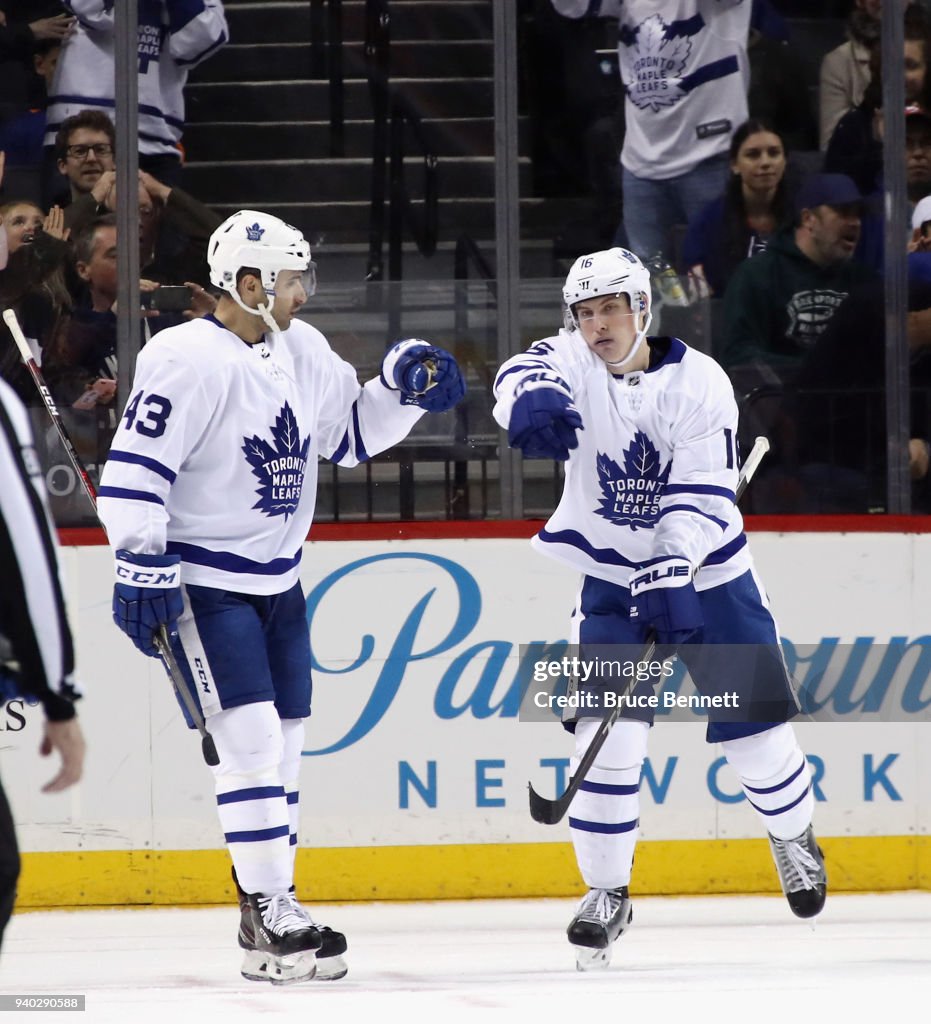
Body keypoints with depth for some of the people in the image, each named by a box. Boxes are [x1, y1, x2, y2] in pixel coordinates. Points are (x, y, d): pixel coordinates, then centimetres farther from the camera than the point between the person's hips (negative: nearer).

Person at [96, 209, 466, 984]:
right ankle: (269, 917, -13)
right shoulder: (189, 360, -19)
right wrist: (142, 565, -26)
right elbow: (134, 467, -21)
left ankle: (272, 906, 20)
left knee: (285, 742, 11)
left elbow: (351, 435, 18)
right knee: (251, 739, -15)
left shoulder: (303, 352, 6)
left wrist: (402, 388, 1)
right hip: (204, 584, -8)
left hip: (278, 580, 8)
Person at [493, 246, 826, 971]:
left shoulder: (698, 381, -14)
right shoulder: (573, 363, -9)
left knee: (754, 723, 4)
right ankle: (608, 892, -3)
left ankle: (793, 834, 33)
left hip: (704, 571, -1)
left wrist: (670, 570, -35)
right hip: (612, 577, 1)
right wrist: (531, 397, -57)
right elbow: (526, 375, -32)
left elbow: (703, 490, -21)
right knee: (609, 737, -13)